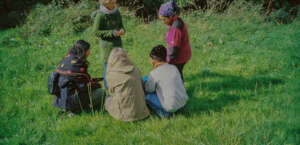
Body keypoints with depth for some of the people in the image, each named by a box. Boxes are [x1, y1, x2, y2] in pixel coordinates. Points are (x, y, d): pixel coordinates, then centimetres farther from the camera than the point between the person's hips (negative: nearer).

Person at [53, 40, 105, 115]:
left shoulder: (66, 59, 6)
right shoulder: (77, 64, -20)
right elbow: (84, 86, -16)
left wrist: (92, 80, 13)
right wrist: (97, 85, 3)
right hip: (70, 101, -9)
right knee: (101, 93, -3)